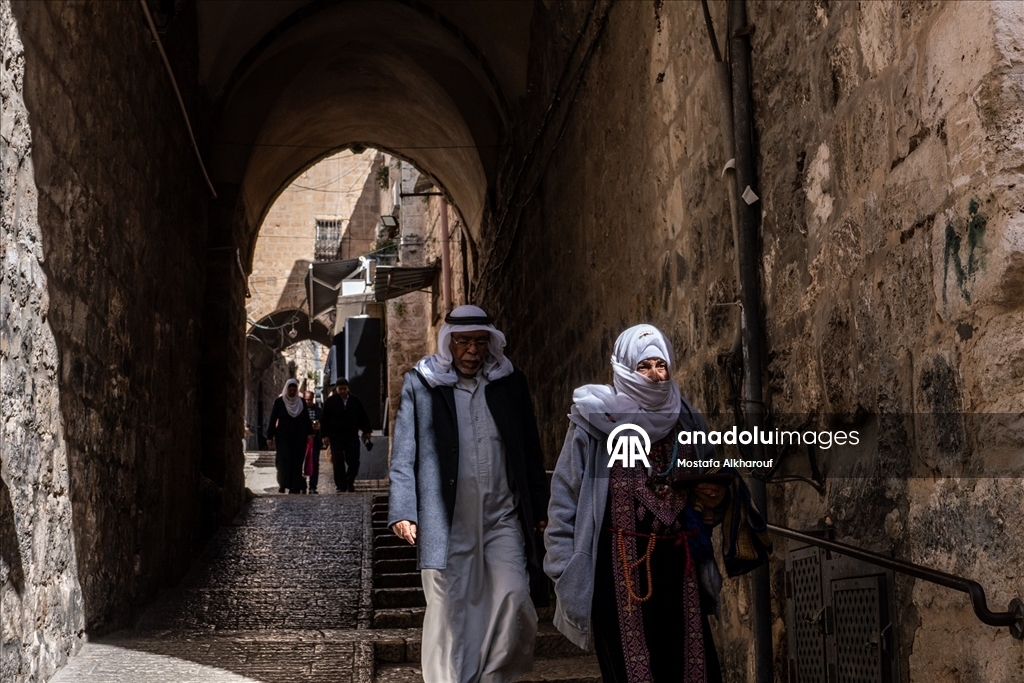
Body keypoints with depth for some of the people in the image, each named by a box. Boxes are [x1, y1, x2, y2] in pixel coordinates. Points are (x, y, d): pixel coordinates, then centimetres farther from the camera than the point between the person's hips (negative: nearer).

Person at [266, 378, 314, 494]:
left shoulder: (301, 402, 9)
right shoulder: (279, 401, 3)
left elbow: (306, 419, 12)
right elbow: (272, 419, 2)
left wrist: (309, 433, 5)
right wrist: (270, 437, -1)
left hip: (299, 437, 2)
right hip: (283, 437, -2)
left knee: (297, 462, -3)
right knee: (284, 460, -13)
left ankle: (296, 487, -1)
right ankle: (283, 484, -6)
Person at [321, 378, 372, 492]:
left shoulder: (355, 400, 8)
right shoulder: (330, 401, 2)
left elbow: (363, 417, 12)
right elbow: (325, 420, 1)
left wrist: (367, 431, 8)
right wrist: (325, 435, -5)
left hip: (352, 436, 2)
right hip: (336, 437, -2)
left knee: (354, 461, 0)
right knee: (338, 463, -3)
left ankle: (350, 481, 22)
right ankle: (341, 486, 3)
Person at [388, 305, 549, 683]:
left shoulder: (510, 383, 9)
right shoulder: (421, 383, 3)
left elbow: (531, 451, 13)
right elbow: (403, 454, 2)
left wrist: (539, 509, 9)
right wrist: (403, 511, -7)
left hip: (502, 517, 2)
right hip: (446, 522, -1)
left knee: (514, 598, -11)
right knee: (448, 610, 1)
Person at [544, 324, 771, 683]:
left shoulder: (685, 420, 10)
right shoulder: (596, 420, -3)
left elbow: (709, 480, 22)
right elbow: (566, 496, -2)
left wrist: (718, 491, -3)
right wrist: (565, 568, -6)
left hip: (677, 562, 4)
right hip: (620, 564, -4)